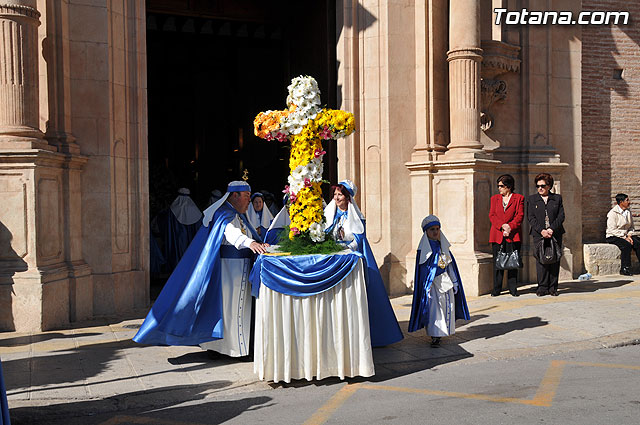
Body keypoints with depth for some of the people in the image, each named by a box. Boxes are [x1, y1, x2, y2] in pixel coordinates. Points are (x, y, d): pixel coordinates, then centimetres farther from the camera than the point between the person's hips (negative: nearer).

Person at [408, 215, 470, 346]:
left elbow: (450, 265, 13)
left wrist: (454, 282, 11)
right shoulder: (423, 249, -5)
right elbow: (422, 270, -6)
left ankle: (442, 331, 24)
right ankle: (435, 336, -4)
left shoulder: (443, 246, 9)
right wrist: (426, 286, -10)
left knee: (446, 307, 8)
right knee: (433, 308, -8)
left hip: (445, 282, 5)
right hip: (431, 282, -5)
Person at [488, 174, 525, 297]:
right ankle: (496, 289, 6)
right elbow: (492, 215, 6)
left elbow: (520, 216, 0)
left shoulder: (519, 198, 7)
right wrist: (502, 226, -10)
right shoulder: (495, 198, 15)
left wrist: (510, 227, -14)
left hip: (513, 236, -2)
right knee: (497, 262, 1)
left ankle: (513, 288, 9)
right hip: (497, 235, 2)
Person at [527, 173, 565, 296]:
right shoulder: (532, 199, 10)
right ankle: (542, 287, 0)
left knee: (555, 260, 0)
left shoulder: (557, 198, 11)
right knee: (541, 260, -6)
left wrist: (552, 229, -11)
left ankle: (553, 287, 6)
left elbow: (561, 216, 3)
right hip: (539, 234, -1)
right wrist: (541, 230, -12)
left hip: (555, 233, 1)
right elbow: (531, 218, 2)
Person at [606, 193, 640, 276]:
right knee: (627, 245, -32)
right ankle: (624, 269, -27)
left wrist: (629, 235, -5)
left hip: (626, 235, 6)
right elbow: (612, 230, -16)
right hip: (613, 236, -6)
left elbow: (631, 227, 16)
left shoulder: (628, 212, 12)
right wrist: (625, 237, -20)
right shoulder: (613, 213, -10)